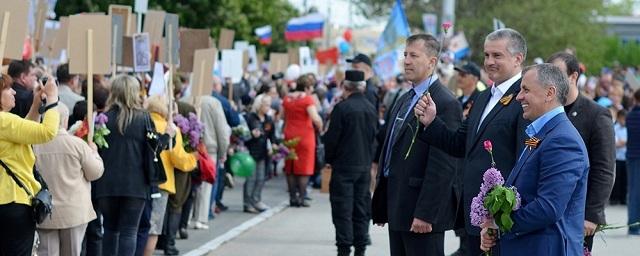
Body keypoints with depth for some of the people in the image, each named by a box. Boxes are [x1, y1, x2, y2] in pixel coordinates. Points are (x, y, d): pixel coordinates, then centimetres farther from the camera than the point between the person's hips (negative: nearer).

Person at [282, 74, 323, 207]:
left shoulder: (287, 98, 8)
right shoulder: (307, 99, -12)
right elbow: (315, 118, -21)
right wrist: (320, 128, -5)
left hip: (289, 135, 6)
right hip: (305, 135, -5)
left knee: (290, 167, 10)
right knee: (304, 168, 0)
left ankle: (292, 197, 11)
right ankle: (301, 197, -3)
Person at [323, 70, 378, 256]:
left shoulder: (342, 108, -14)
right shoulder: (371, 109, 4)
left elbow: (331, 138, -13)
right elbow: (375, 136, 10)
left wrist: (329, 159, 2)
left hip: (344, 166, -6)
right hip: (365, 165, 6)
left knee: (343, 210, -2)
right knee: (361, 208, 11)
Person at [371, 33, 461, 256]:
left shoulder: (445, 103, -14)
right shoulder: (404, 100, 16)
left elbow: (442, 166, -19)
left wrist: (425, 214, -22)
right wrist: (381, 206, 16)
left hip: (422, 217, -9)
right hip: (398, 210, 9)